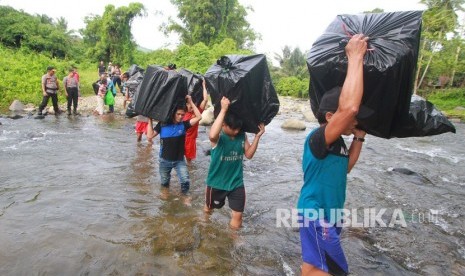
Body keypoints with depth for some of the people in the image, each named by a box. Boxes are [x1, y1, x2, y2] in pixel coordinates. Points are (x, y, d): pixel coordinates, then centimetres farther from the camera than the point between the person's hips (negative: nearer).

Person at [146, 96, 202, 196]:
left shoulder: (184, 124, -8)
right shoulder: (163, 124, -9)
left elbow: (198, 117, -18)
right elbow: (150, 136, -15)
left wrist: (190, 102, -19)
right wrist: (150, 120, -17)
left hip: (179, 160, 0)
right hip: (165, 160, 1)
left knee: (185, 181, -14)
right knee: (164, 183, 20)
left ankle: (184, 195, 15)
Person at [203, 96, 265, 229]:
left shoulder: (242, 135, -7)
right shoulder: (218, 137, -22)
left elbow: (249, 154, -1)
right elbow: (212, 135, -47)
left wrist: (257, 136, -11)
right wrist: (223, 110, -45)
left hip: (237, 182, 3)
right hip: (217, 182, -2)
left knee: (236, 222, 4)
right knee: (209, 208, 27)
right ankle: (208, 205, 61)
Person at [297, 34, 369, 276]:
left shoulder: (336, 142, 4)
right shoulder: (317, 139, -26)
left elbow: (344, 167, 17)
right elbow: (348, 107, -42)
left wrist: (359, 138, 8)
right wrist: (355, 57, -33)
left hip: (327, 212, 9)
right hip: (317, 214, -9)